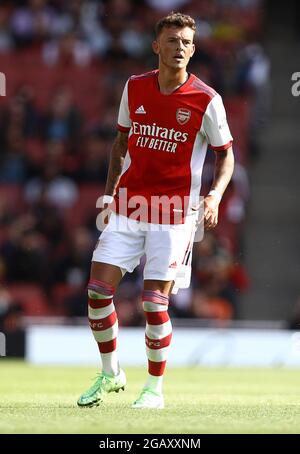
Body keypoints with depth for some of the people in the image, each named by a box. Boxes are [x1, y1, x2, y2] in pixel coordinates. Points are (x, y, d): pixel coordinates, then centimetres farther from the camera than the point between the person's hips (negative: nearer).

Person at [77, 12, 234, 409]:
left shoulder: (206, 100, -7)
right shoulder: (134, 87, 4)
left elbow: (225, 153, 3)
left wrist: (215, 196, -13)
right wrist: (109, 194, 11)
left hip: (174, 213, -4)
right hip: (128, 205, 4)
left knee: (155, 302, -6)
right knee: (98, 289, -4)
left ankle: (155, 389, 12)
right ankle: (111, 374, 16)